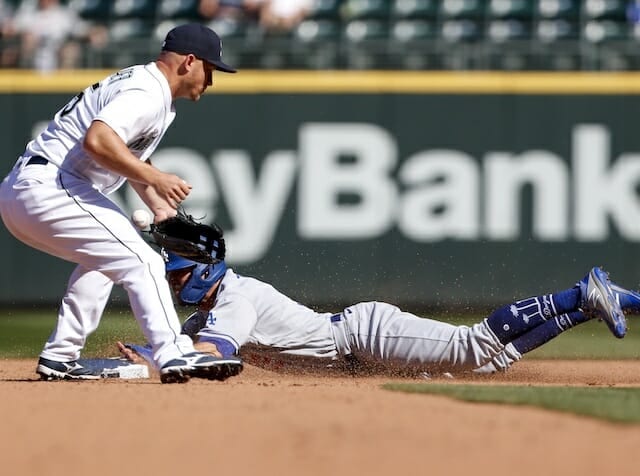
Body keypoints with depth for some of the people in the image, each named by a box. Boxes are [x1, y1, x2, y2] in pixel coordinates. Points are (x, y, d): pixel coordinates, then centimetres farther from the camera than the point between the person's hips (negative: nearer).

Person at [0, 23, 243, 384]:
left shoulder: (146, 86, 22)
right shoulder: (147, 94, -12)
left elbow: (129, 155, 33)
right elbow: (97, 140, -28)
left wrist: (161, 207, 21)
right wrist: (155, 179, -27)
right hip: (49, 188, -11)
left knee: (104, 258, 30)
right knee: (142, 262, -13)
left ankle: (60, 358, 26)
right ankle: (174, 355, -24)